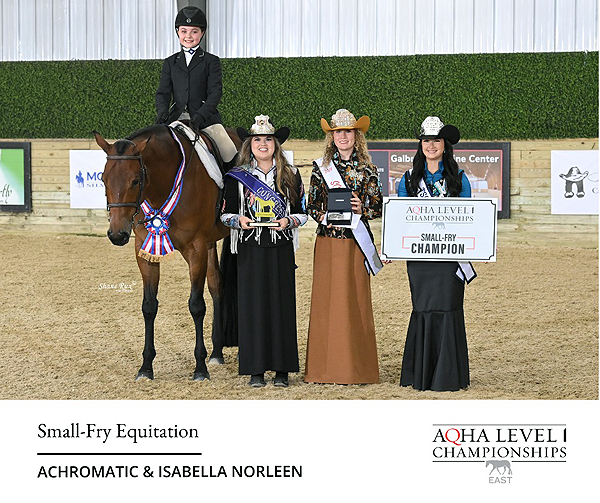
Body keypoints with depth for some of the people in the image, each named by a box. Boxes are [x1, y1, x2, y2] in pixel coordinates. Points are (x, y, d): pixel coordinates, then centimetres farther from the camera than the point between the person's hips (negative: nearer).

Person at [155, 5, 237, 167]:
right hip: (177, 117, 2)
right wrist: (162, 111, -16)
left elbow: (215, 92, -5)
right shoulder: (170, 63, 16)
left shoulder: (212, 61, 7)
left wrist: (201, 115, -23)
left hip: (206, 118, -2)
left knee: (230, 153, -20)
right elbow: (163, 92, 8)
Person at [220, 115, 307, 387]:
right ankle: (256, 370, 6)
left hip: (281, 249, 1)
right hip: (251, 250, 0)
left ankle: (282, 369, 8)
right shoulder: (237, 177, 5)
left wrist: (288, 221, -11)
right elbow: (226, 213, 8)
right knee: (252, 306, -1)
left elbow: (302, 212, 9)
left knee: (282, 304, 1)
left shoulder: (290, 175, 7)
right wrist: (239, 220, -13)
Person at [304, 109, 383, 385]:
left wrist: (362, 209, -12)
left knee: (356, 301, 0)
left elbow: (378, 208, 7)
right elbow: (311, 206, 8)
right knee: (327, 300, -1)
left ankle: (356, 369, 5)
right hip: (328, 241, 0)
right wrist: (325, 217, -11)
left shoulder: (367, 170, 6)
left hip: (356, 241, 0)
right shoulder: (321, 168, 7)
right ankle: (327, 367, 5)